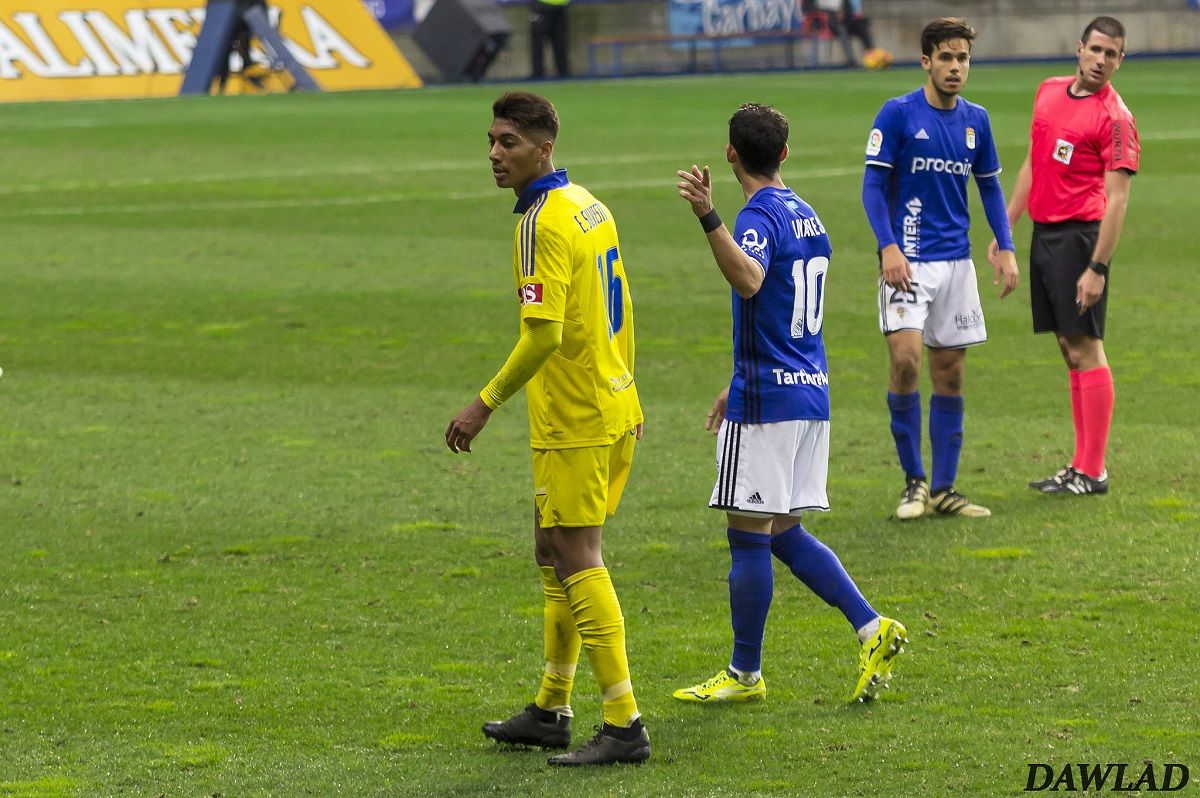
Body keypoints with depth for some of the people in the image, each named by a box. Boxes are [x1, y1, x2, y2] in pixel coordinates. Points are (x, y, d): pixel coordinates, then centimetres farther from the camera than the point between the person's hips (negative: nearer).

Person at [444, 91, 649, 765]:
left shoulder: (544, 221, -18)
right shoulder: (588, 205, 11)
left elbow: (544, 334, -25)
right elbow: (621, 310, 17)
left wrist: (486, 404, -18)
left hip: (574, 420, -10)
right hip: (614, 408, 10)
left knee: (577, 560, -6)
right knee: (555, 553, 17)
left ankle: (624, 725, -7)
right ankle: (552, 712, 25)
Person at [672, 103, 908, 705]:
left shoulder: (760, 216, -14)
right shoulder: (806, 216, 15)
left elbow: (749, 281, -36)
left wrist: (708, 217, -46)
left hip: (766, 403, -9)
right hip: (810, 391, 9)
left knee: (749, 535, -1)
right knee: (783, 533, 14)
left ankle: (745, 674, 6)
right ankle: (872, 630, 5)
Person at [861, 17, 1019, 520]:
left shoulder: (976, 120, 8)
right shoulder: (898, 114, -7)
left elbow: (989, 187, 17)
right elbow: (873, 185, -7)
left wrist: (1006, 248, 8)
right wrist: (888, 246, -18)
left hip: (956, 261, 5)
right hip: (908, 261, -5)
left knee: (950, 372, 6)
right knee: (905, 358, -18)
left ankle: (943, 490, 13)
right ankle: (913, 481, -4)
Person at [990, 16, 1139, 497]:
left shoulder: (1114, 117, -10)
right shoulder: (1049, 92, 12)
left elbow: (1117, 198, -13)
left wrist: (1098, 268, -19)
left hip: (1080, 236, -7)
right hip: (1044, 234, 7)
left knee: (1085, 348, -7)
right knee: (1070, 350, 10)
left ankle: (1093, 472, -5)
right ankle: (1081, 464, 14)